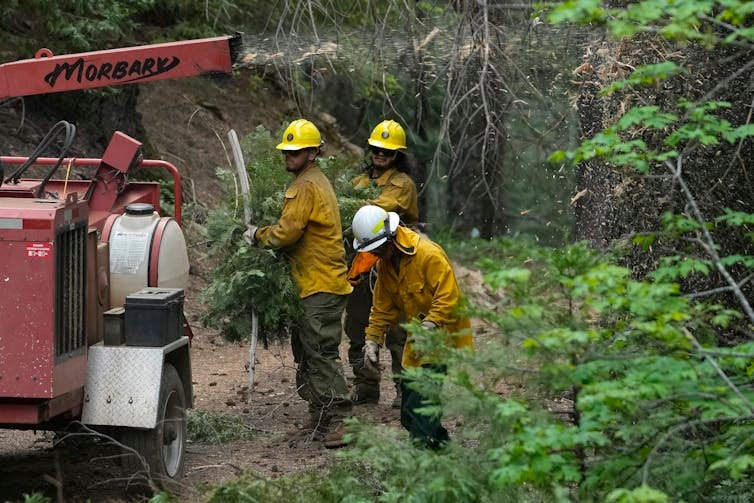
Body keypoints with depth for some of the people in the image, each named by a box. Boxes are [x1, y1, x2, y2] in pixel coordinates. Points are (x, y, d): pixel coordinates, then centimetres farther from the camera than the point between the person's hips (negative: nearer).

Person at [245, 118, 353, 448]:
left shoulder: (306, 186, -14)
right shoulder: (317, 181, 19)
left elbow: (287, 232, -19)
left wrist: (258, 236, -2)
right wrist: (264, 234, 10)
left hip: (321, 286, -11)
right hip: (319, 282, 11)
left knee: (321, 352, -12)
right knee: (307, 351, 13)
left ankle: (339, 420, -13)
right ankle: (319, 421, 17)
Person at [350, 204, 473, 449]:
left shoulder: (429, 254, -23)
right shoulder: (385, 263, 4)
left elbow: (449, 298, -25)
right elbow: (382, 307, 13)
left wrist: (428, 328, -31)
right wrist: (372, 340, 5)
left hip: (444, 328, -9)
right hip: (419, 331, 9)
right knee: (409, 384, 6)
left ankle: (422, 439, -21)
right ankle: (439, 440, 16)